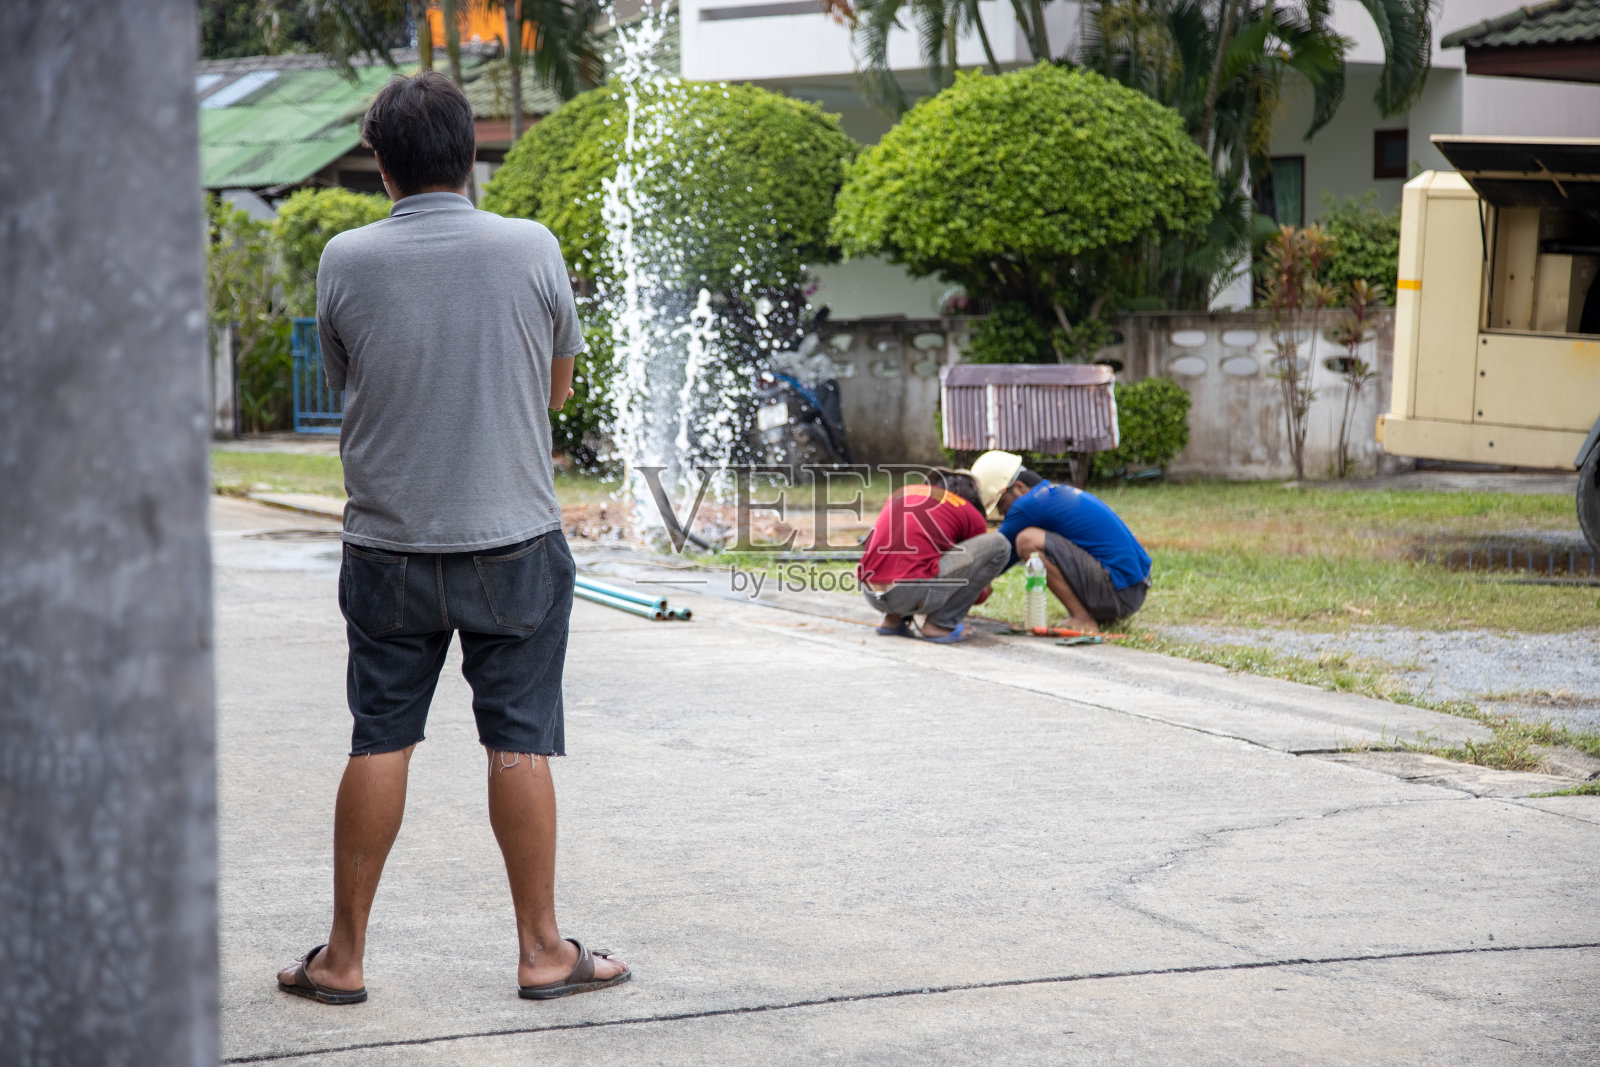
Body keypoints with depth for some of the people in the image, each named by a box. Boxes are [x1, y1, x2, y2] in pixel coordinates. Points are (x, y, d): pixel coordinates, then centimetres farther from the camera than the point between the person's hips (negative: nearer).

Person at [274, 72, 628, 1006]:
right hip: (514, 541, -1)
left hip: (388, 543, 1)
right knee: (520, 744, 5)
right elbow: (558, 388, 6)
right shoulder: (531, 249, -7)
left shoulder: (346, 261, -5)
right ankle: (542, 949, 11)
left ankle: (345, 954, 13)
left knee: (380, 744, 7)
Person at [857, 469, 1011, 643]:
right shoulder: (972, 516, 13)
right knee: (998, 544, 5)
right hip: (913, 594, -6)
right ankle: (942, 623, 4)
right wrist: (985, 592, 47)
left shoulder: (900, 493, 25)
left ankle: (894, 619, 19)